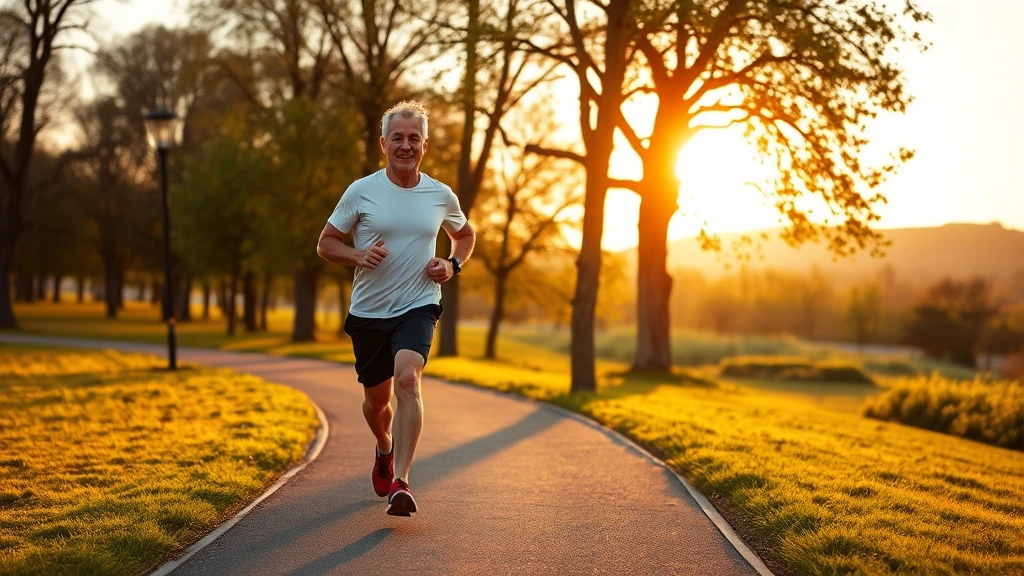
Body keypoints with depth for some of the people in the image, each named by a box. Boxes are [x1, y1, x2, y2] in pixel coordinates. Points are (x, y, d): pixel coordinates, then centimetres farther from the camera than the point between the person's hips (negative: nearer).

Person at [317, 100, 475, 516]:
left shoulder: (441, 196, 2)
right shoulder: (361, 192, -3)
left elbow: (466, 235, 21)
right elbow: (325, 243, 3)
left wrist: (453, 265, 0)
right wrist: (358, 256, -17)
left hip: (418, 307, -1)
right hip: (368, 312, 1)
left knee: (407, 378, -27)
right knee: (377, 399, 12)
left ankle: (400, 483, -28)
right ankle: (385, 450, 47)